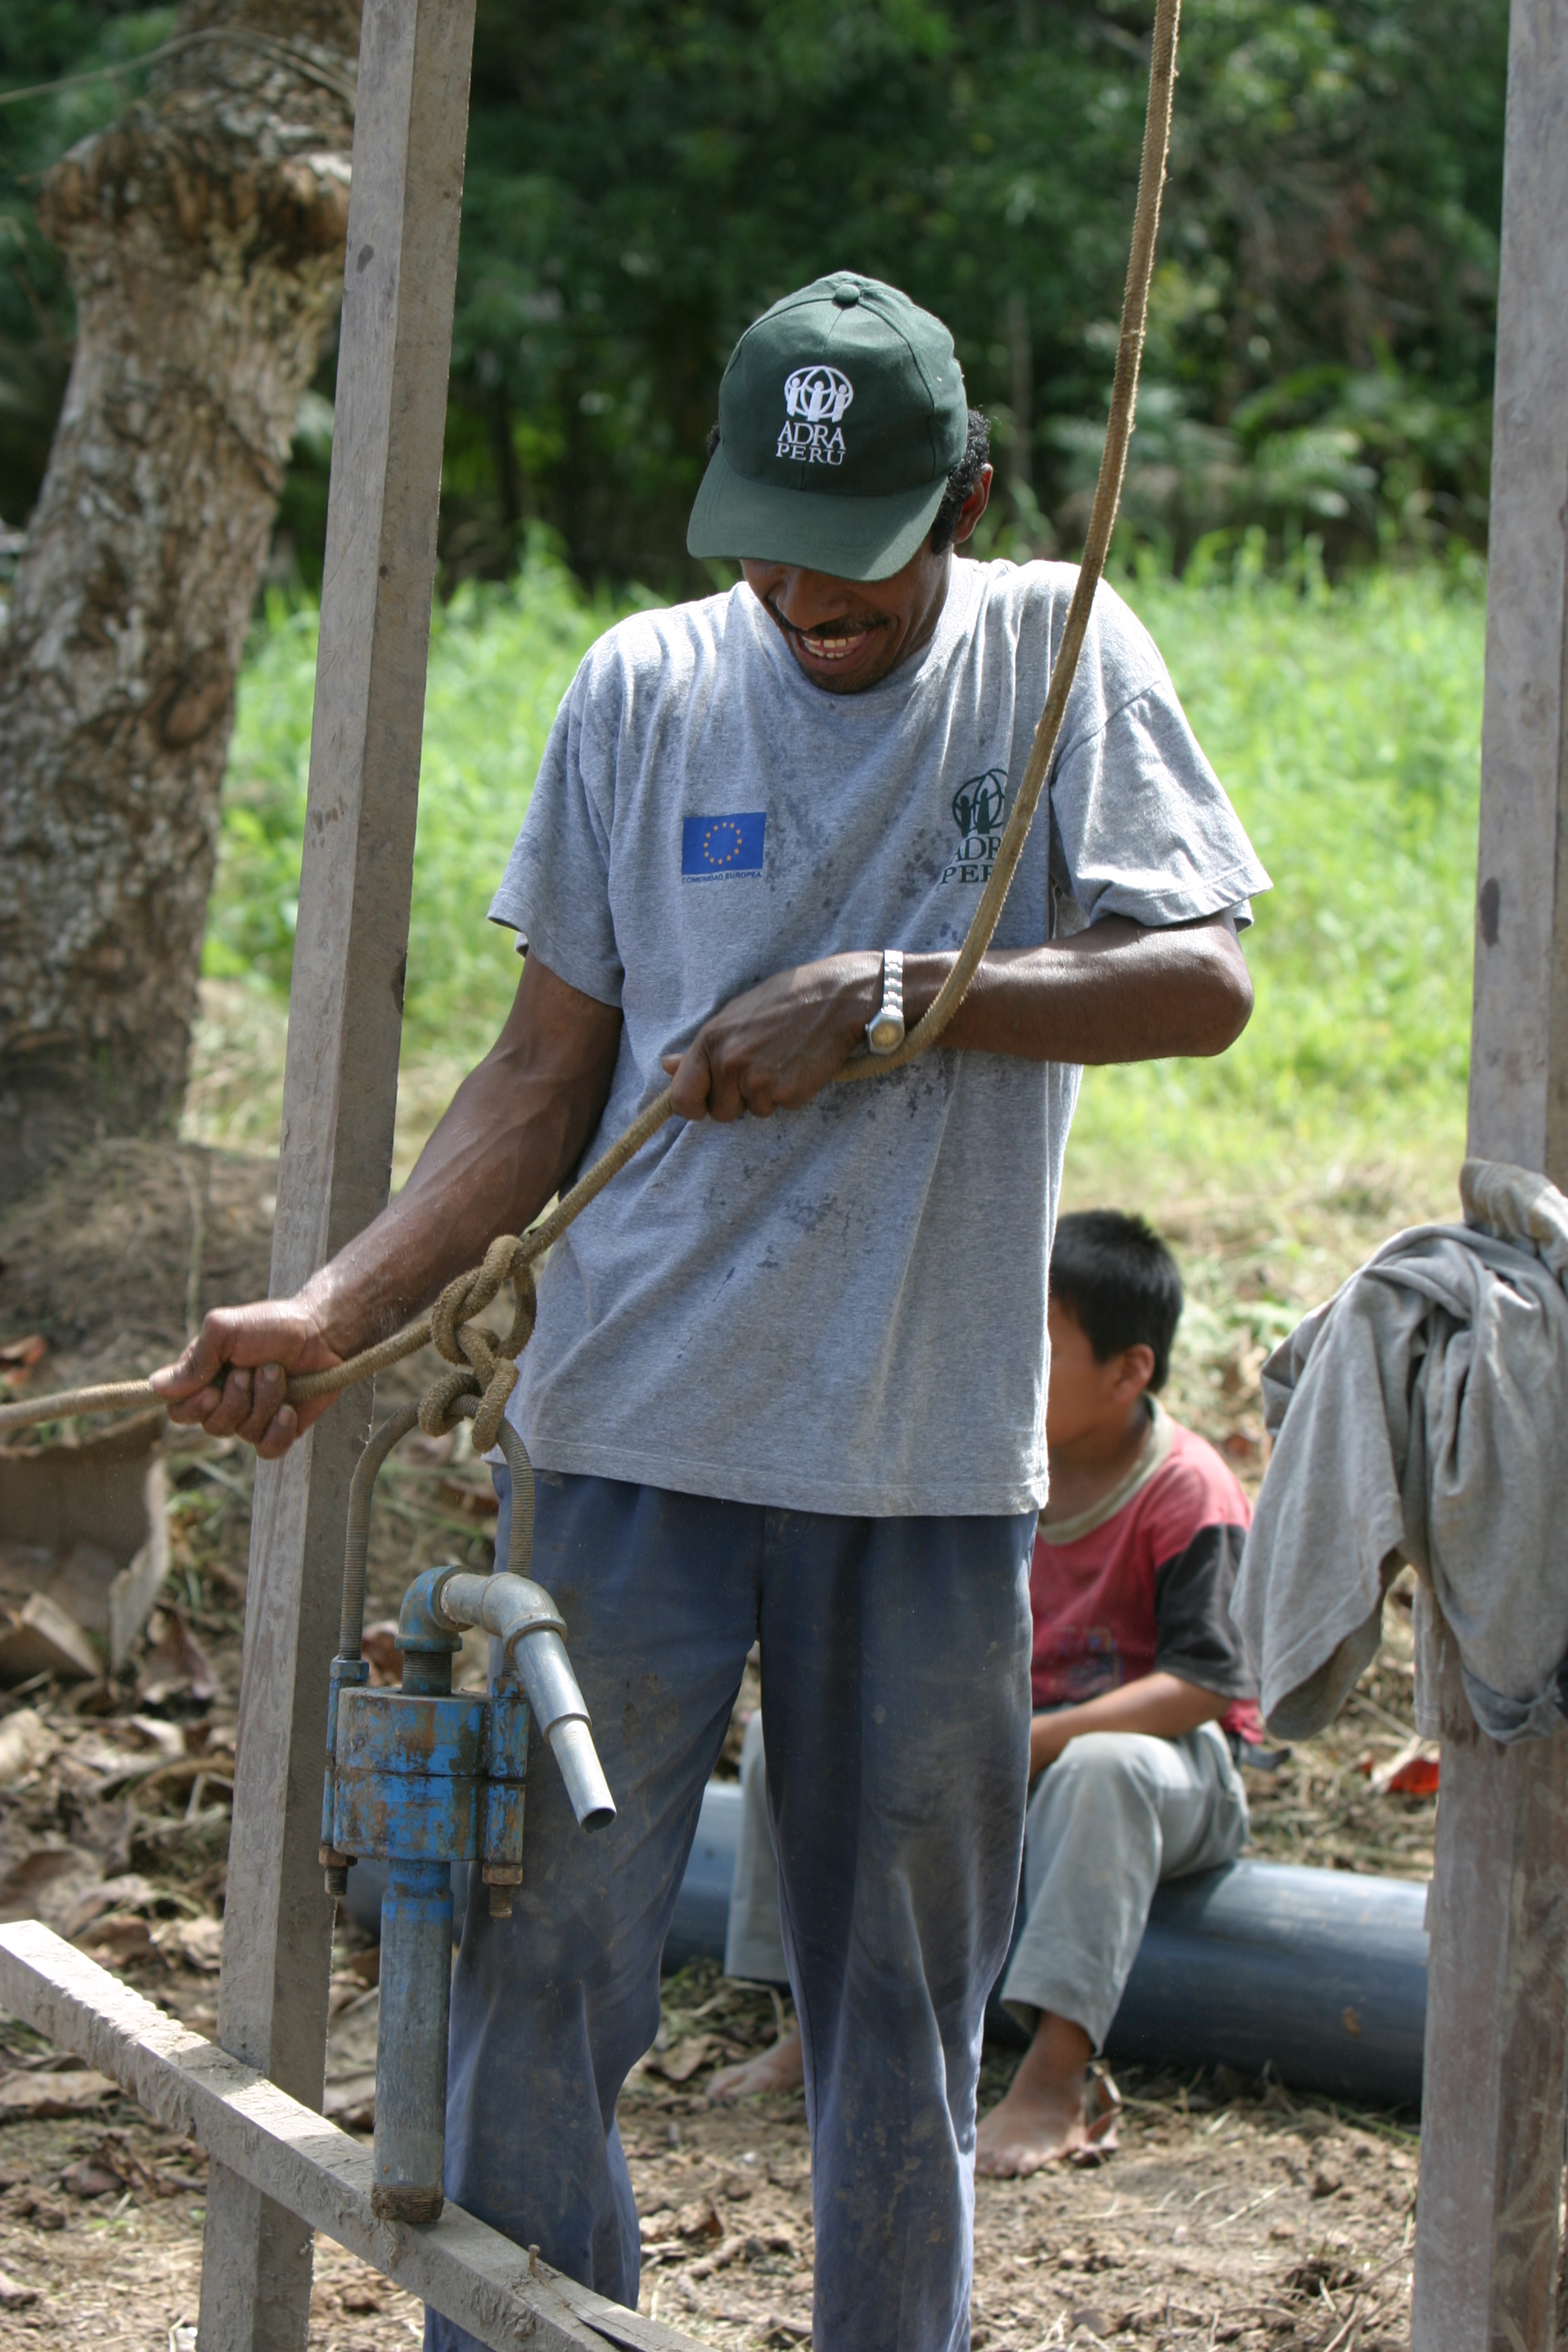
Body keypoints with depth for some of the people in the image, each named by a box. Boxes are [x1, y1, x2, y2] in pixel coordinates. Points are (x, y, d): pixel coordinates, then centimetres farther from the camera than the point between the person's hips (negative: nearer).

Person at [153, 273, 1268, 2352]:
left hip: (935, 1460, 0)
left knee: (906, 2020, 9)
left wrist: (889, 991, -17)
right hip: (640, 1428, 1)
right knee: (544, 1969, 0)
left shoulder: (1060, 657, 0)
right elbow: (551, 1067, 6)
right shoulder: (645, 690, 3)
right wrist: (336, 1310, -5)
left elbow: (1204, 984, -8)